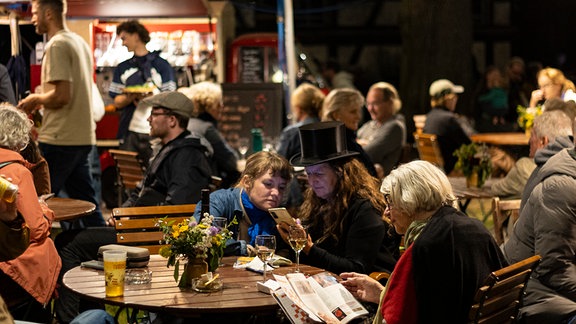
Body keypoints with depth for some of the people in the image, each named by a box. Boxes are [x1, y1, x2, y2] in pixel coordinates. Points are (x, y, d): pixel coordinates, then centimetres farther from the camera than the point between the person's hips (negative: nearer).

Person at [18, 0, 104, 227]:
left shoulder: (57, 45, -12)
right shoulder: (80, 43, 16)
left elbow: (62, 96, -21)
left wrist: (36, 99, -4)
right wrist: (41, 101, 17)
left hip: (59, 140, -9)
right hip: (83, 138, 9)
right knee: (87, 202, 12)